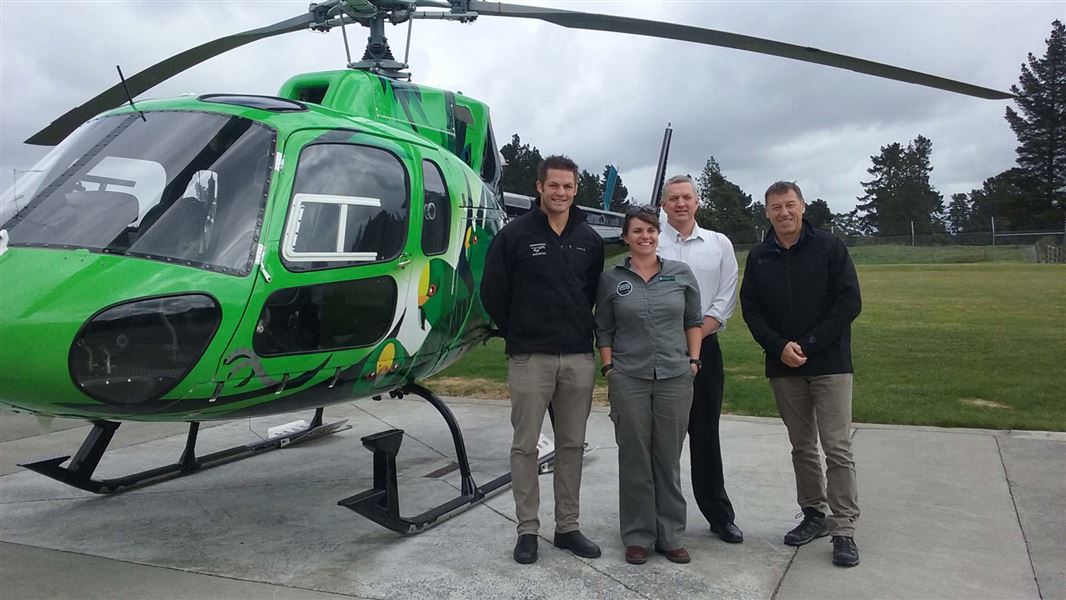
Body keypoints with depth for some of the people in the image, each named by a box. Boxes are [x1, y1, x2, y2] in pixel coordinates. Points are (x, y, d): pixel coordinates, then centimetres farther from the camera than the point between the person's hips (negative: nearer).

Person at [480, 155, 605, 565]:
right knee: (525, 446, 4)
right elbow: (493, 293, 0)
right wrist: (518, 334, 6)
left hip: (579, 358, 4)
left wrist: (579, 330, 10)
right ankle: (527, 530, 15)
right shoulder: (515, 235, -3)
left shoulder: (590, 239, 8)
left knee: (572, 446, 10)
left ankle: (568, 527, 22)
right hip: (529, 359, -3)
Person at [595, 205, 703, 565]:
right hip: (628, 380, -1)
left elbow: (694, 321, 11)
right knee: (634, 459, 7)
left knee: (669, 459, 9)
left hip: (675, 377, 1)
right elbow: (603, 330, 6)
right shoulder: (611, 279, 3)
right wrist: (609, 370, -1)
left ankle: (671, 536, 22)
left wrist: (693, 361, 3)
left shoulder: (681, 274, 4)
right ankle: (637, 536, 20)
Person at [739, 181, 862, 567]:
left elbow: (849, 302, -7)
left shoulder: (829, 247, -2)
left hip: (829, 363, -3)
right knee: (802, 447, 12)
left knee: (837, 448, -4)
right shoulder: (758, 257, 7)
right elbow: (751, 309, 5)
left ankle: (844, 529, 4)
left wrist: (808, 344, -13)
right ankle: (814, 515, 25)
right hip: (783, 367, 4)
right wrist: (779, 347, -10)